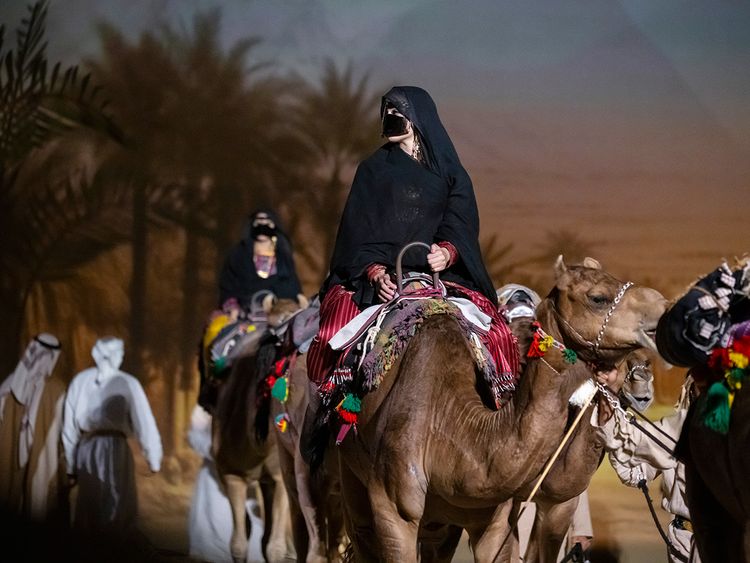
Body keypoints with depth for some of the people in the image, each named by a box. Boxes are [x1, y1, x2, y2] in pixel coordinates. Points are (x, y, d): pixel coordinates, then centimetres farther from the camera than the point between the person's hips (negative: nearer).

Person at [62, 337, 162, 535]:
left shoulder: (80, 381, 4)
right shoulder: (127, 383, -5)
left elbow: (69, 426, 7)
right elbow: (144, 423, -6)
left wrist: (71, 465, 13)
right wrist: (154, 459, 2)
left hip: (85, 449, 4)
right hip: (115, 448, -3)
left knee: (88, 508, 15)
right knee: (118, 513, 4)